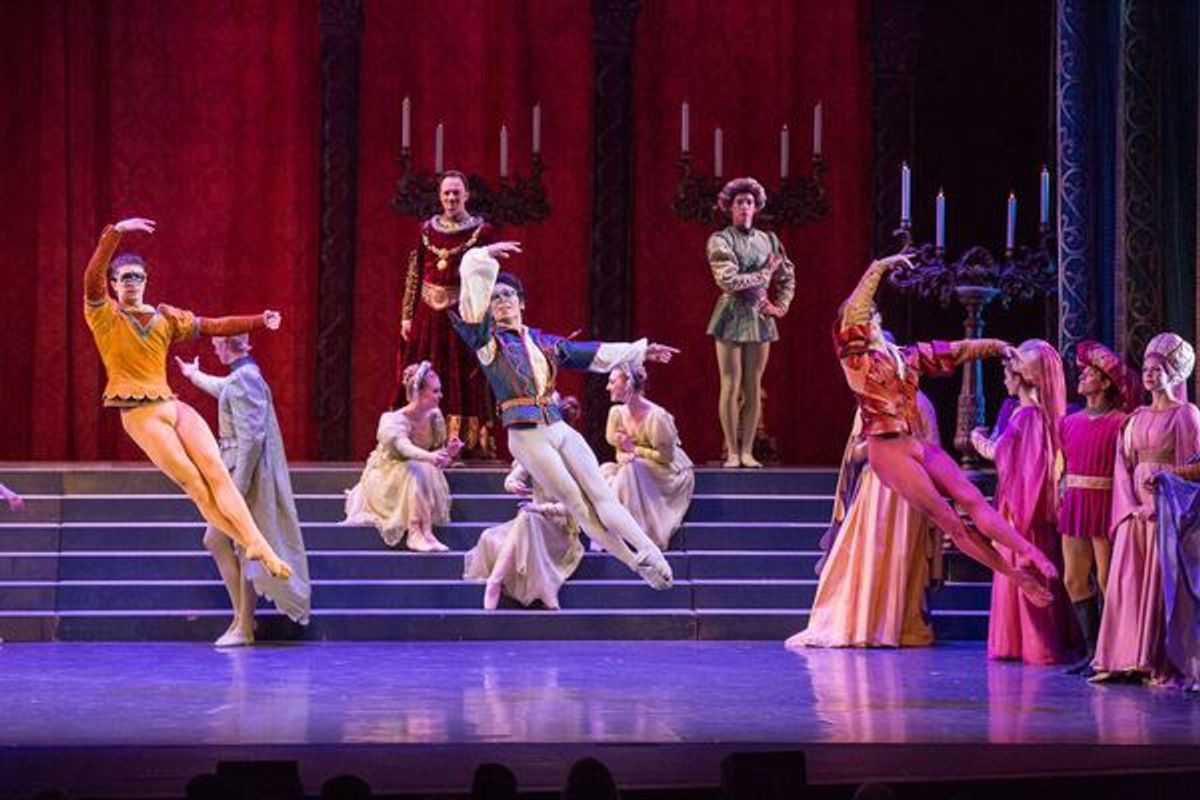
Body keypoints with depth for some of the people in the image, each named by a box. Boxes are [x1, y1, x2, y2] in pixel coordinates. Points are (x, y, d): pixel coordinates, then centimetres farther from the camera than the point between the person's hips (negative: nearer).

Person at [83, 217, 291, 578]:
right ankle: (252, 547, -6)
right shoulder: (103, 315, 2)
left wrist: (260, 321, 7)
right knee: (195, 485, -7)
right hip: (141, 415, -4)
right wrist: (114, 233, -27)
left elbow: (213, 326, 15)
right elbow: (92, 276, -14)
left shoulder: (166, 317, 15)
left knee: (217, 473, -11)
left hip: (174, 407, 5)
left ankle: (260, 546, -17)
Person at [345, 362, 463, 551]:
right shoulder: (394, 420, -24)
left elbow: (438, 460, 1)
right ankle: (416, 534, -38)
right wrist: (429, 457, -63)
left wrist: (448, 452, -23)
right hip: (385, 477, -6)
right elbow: (404, 447, -45)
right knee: (416, 471, -34)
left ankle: (425, 533, -26)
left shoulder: (434, 417, -6)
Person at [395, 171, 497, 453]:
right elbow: (414, 275, 10)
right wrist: (407, 316, 5)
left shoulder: (482, 231, -1)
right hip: (428, 314, 3)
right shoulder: (427, 229, 9)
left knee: (461, 383, -3)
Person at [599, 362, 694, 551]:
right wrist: (623, 457, -23)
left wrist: (634, 450, -20)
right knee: (605, 471, -19)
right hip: (636, 473, 6)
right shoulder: (617, 412, -5)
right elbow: (620, 450, 2)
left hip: (670, 472, -6)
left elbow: (666, 456, -21)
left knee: (632, 470, -33)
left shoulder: (656, 416, -26)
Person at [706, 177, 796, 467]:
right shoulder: (720, 241, -2)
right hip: (732, 316, -4)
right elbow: (728, 280, -14)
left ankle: (747, 451, 7)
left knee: (754, 387, 3)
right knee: (731, 385, -5)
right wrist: (764, 275, -8)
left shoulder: (768, 240, 11)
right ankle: (732, 451, 0)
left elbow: (788, 276, 20)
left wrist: (781, 305, 7)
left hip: (760, 317, 4)